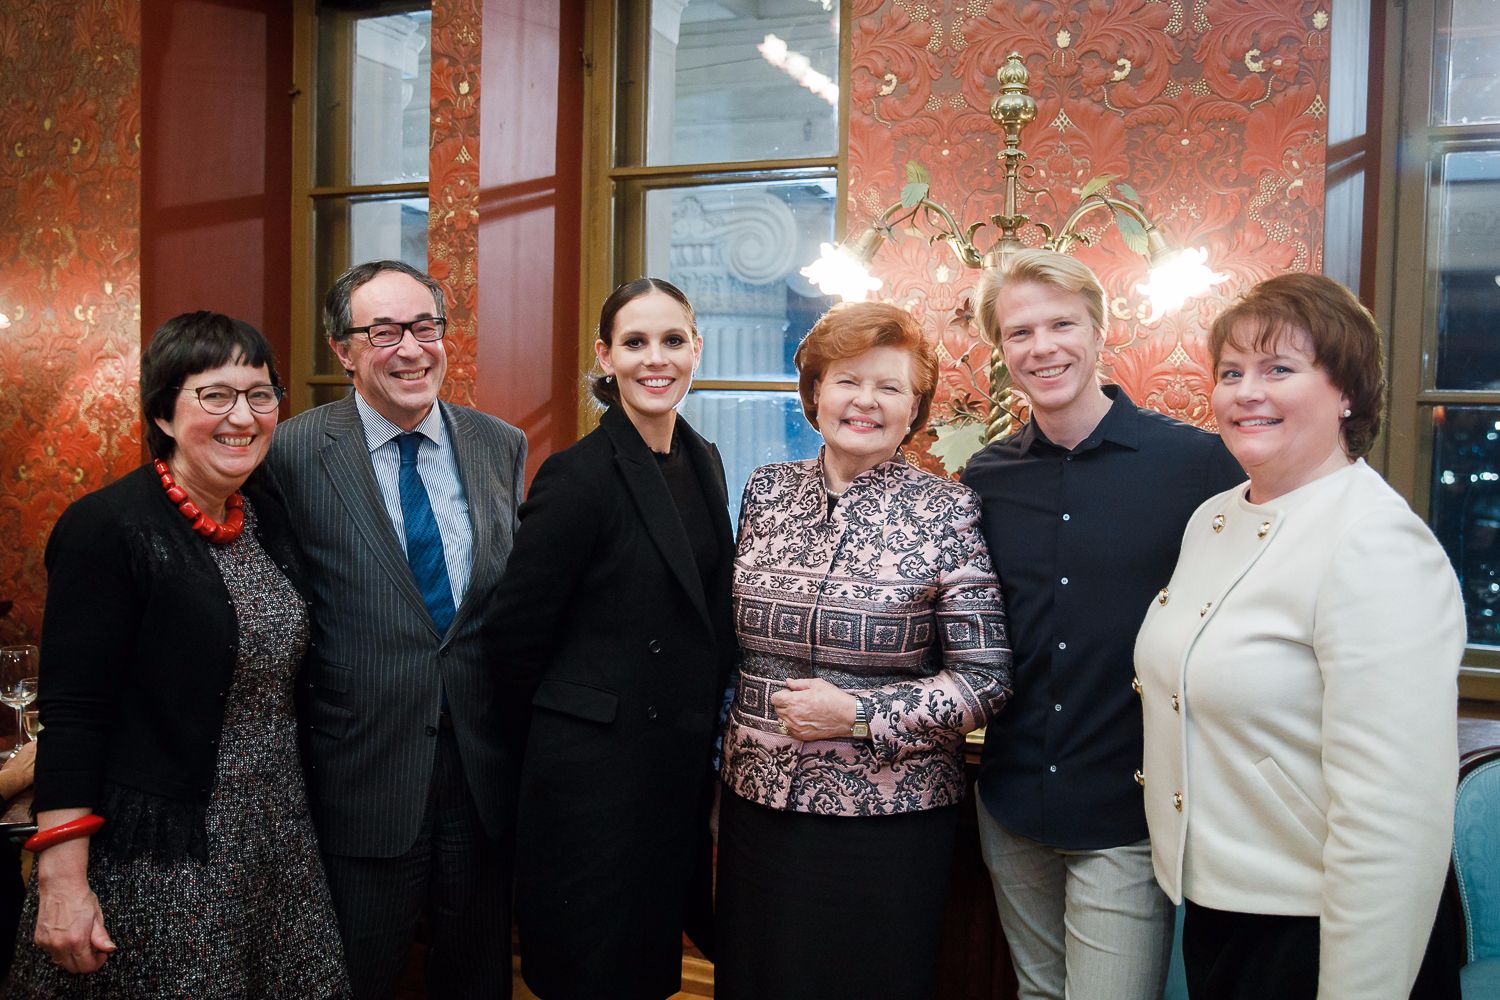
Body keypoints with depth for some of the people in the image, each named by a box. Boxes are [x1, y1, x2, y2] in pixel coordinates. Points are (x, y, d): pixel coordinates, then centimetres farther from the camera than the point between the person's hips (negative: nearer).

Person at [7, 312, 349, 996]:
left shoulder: (269, 514, 5)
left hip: (277, 847, 6)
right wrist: (62, 882, -17)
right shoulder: (106, 528, -15)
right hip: (156, 862, -6)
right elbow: (71, 715, -16)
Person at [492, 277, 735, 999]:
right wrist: (584, 709, 0)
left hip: (684, 758, 7)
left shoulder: (703, 462, 6)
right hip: (596, 767, -7)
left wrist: (703, 715, 10)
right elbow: (520, 633, -13)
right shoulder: (578, 476, -17)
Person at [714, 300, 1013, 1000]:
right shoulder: (766, 490, 3)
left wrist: (860, 714, -17)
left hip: (888, 817, -3)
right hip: (757, 802, 4)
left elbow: (986, 678, -8)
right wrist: (727, 757, 11)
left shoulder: (947, 511, -8)